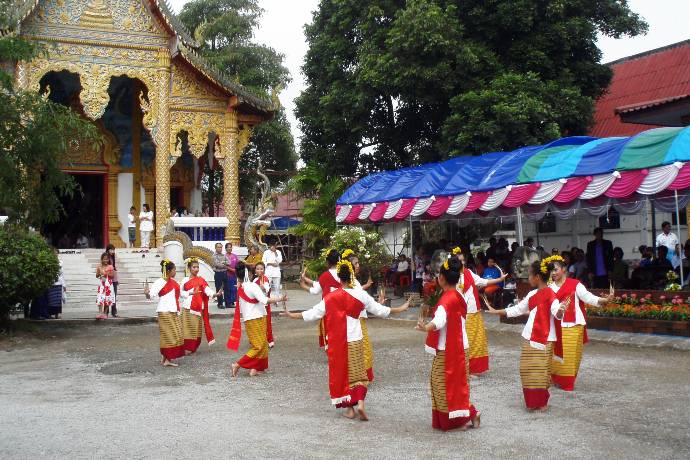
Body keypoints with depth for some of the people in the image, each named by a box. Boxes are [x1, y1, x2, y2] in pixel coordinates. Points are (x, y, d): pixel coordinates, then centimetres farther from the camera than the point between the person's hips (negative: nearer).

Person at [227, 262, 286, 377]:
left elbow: (240, 309, 14)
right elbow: (264, 300, -26)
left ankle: (254, 368, 10)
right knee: (259, 346, -2)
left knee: (262, 345, 15)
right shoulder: (253, 286, -15)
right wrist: (280, 299, -23)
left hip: (248, 320, 8)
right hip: (256, 319, -8)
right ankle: (238, 364, -7)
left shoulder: (240, 289, 8)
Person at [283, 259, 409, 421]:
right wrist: (401, 309, 14)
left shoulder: (330, 298, -7)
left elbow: (313, 313, -2)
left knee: (341, 373, 11)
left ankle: (349, 408, 13)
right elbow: (379, 310, 2)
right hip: (355, 341, 0)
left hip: (337, 342, 0)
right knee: (357, 372, 9)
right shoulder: (361, 295, -7)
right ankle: (360, 402, -8)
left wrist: (292, 315, 10)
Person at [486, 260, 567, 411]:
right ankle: (531, 401, 18)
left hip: (544, 339, -7)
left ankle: (542, 402, 12)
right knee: (527, 370, 7)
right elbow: (516, 310, 21)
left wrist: (560, 311, -48)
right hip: (529, 339, 7)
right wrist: (496, 312, 24)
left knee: (541, 371, -3)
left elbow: (557, 313, -25)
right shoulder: (532, 295, 11)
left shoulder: (550, 294, -12)